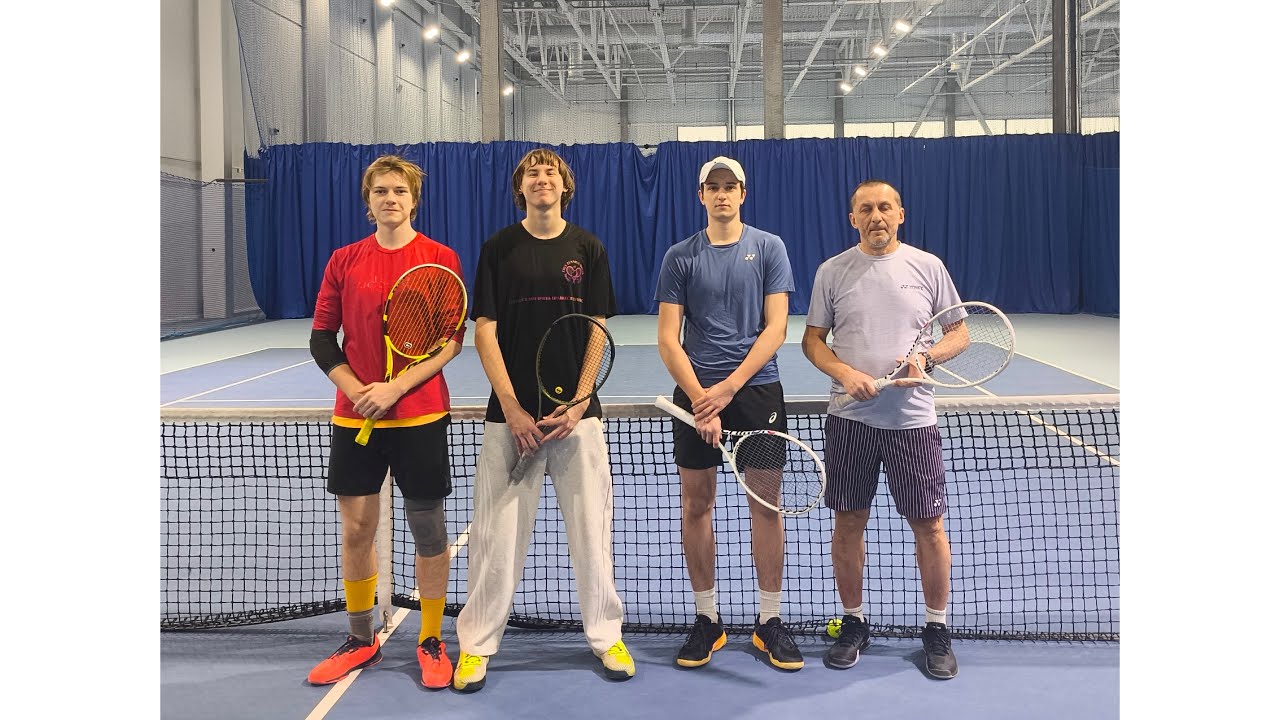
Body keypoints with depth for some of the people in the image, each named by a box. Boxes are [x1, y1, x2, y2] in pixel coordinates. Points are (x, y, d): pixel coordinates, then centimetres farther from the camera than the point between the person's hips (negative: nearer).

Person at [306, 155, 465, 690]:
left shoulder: (441, 259, -2)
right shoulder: (344, 261, 6)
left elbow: (452, 341, -6)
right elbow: (322, 340, 6)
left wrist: (396, 387, -16)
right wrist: (358, 391, -9)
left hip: (420, 416, -2)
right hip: (353, 418, 3)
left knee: (428, 530, 4)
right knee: (356, 530, 9)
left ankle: (431, 641, 21)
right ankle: (361, 640, 27)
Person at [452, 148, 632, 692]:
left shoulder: (588, 249, 6)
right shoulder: (498, 248, 4)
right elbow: (485, 332, 0)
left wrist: (577, 405, -9)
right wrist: (513, 410, -10)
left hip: (575, 414, 1)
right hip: (511, 413, -1)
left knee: (592, 527, 4)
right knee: (497, 533, 1)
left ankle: (606, 636, 20)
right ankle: (476, 644, 15)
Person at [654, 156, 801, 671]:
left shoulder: (768, 248, 3)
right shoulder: (680, 256, 4)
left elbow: (775, 328, -3)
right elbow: (668, 339, 0)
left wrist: (729, 387, -13)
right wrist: (700, 398, -13)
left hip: (756, 388, -1)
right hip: (695, 392, 1)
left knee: (765, 504, 2)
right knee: (695, 504, 4)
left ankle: (770, 620, 16)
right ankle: (706, 619, 18)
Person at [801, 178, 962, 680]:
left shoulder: (928, 266, 4)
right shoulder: (832, 271, 5)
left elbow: (957, 331, 8)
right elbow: (812, 339, 7)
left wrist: (926, 357, -12)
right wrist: (844, 373, -11)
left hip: (913, 417, 0)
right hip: (849, 417, 1)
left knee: (928, 525, 3)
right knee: (848, 523, 7)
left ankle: (937, 629, 21)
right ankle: (853, 623, 24)